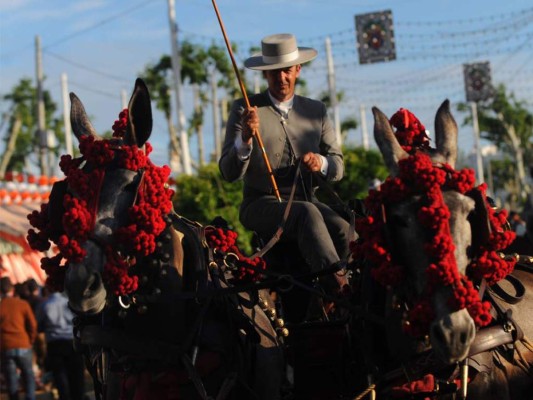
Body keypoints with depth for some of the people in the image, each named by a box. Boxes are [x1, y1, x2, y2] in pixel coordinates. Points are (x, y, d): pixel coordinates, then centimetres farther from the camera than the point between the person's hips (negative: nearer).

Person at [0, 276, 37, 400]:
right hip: (23, 346, 0)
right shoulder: (23, 304, -2)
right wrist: (30, 341, 12)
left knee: (11, 379, 8)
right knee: (28, 375, 10)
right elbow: (33, 325, -2)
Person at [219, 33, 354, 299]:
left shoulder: (316, 111, 14)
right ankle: (335, 282, -47)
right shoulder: (245, 109, 2)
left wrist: (320, 163, -13)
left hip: (306, 203, 4)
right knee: (308, 213, -35)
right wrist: (245, 138, -24)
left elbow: (338, 168, 11)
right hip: (261, 205, -4)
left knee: (343, 228, -27)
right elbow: (229, 173, -5)